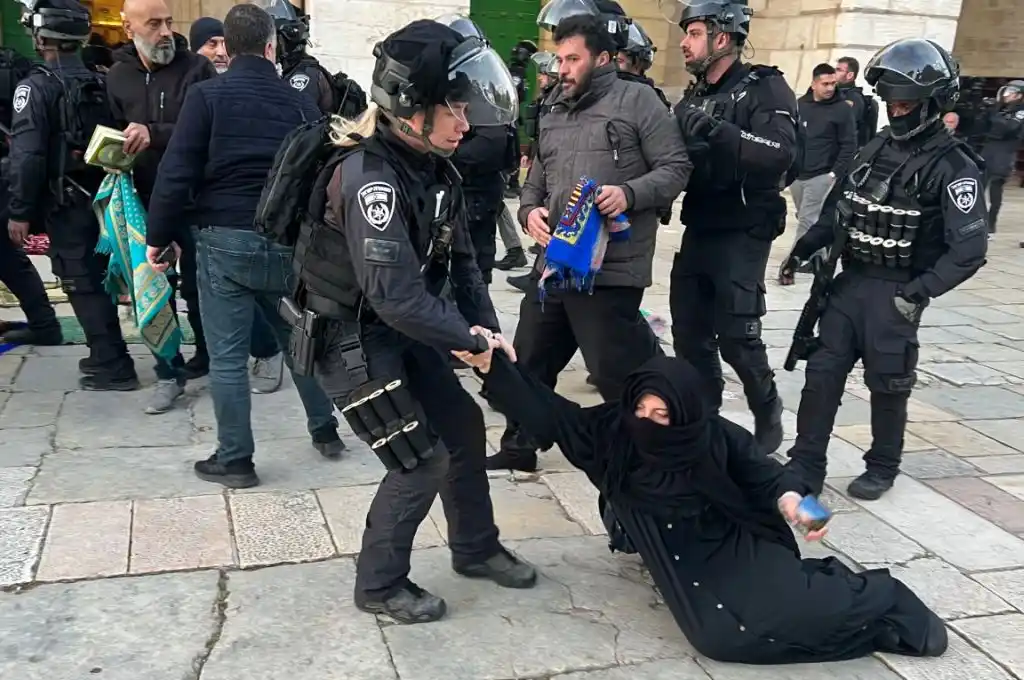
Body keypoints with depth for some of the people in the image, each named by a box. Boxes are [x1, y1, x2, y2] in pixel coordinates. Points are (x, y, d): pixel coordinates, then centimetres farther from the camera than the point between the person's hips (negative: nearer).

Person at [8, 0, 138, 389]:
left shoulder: (37, 86, -11)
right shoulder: (96, 82, 10)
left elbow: (26, 155, -17)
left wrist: (20, 211, -13)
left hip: (64, 203, -7)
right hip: (100, 196, 7)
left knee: (81, 284, -1)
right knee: (96, 278, 16)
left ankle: (112, 367, 0)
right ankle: (107, 356, 25)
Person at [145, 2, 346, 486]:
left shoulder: (206, 95, -5)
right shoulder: (299, 102, 6)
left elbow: (176, 173, -10)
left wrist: (160, 235, 0)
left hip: (225, 240, -3)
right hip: (288, 241, 4)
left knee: (227, 355, 5)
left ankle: (234, 459, 12)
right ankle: (325, 431, 31)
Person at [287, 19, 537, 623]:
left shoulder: (434, 168, 0)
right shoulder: (370, 177, -29)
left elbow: (461, 259, 5)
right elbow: (396, 296, -33)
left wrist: (487, 327, -7)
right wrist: (467, 337, -21)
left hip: (403, 332, 9)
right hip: (351, 339, -9)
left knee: (464, 427, 14)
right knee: (421, 461, -6)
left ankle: (476, 548, 34)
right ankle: (379, 585, 16)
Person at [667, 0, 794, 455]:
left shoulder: (764, 88, -9)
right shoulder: (693, 96, 13)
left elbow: (781, 153, -26)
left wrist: (712, 128, -30)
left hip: (742, 236, -7)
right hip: (698, 232, 7)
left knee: (737, 338, -5)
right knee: (689, 335, 8)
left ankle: (769, 420, 18)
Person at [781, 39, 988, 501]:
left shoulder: (953, 167, -11)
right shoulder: (876, 148, 9)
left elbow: (969, 249, -17)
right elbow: (839, 209, 18)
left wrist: (921, 291, -26)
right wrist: (804, 249, 7)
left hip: (896, 292, -5)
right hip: (850, 280, 6)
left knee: (887, 384, 5)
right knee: (822, 372, 3)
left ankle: (882, 468, 26)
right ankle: (805, 466, 12)